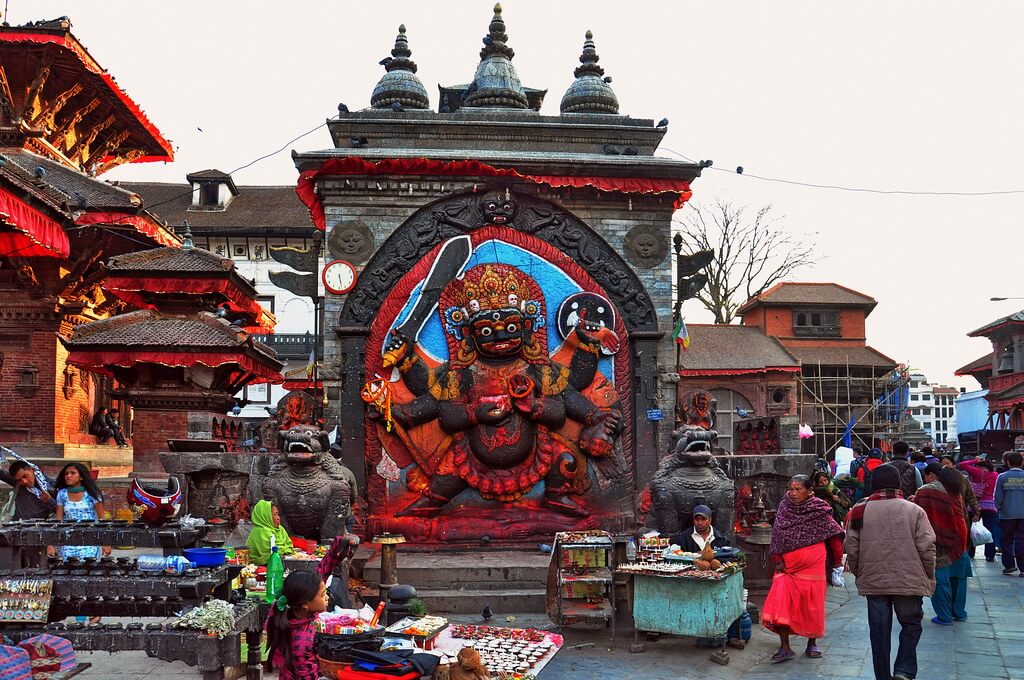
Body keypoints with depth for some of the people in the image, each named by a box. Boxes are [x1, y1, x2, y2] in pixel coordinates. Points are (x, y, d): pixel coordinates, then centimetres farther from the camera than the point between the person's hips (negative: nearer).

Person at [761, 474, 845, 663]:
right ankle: (785, 647, -7)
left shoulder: (819, 510, -4)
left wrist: (837, 559, 4)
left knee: (812, 604, 6)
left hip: (813, 565, -2)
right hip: (788, 566, 2)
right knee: (780, 602, -10)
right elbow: (777, 535, 5)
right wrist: (778, 560, -1)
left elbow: (834, 534, 2)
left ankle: (812, 644, 23)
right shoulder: (785, 508, 3)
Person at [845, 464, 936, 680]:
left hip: (873, 582, 1)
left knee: (879, 631, 10)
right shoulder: (914, 510, -5)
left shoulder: (860, 511, -2)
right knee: (911, 624, 15)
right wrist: (929, 578, 6)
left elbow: (851, 548, 0)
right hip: (909, 581, -1)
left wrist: (859, 574, 15)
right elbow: (927, 549, -6)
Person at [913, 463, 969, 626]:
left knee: (940, 579, 0)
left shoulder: (924, 492, -10)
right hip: (957, 540, 6)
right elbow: (958, 516, 17)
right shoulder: (956, 492, 9)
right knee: (958, 577, 15)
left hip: (937, 543, -6)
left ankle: (944, 616, 3)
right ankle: (959, 613, 25)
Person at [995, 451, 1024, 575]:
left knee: (1006, 540, 11)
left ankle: (1009, 565, 9)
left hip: (1007, 514, -1)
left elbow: (998, 497, -4)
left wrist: (999, 508, 14)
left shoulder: (1002, 477, -6)